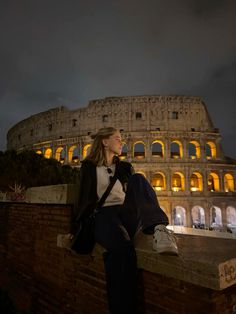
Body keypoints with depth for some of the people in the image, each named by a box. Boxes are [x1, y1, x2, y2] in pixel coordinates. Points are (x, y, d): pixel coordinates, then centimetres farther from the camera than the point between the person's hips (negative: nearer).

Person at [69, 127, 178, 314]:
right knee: (121, 248, -37)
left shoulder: (125, 167, 23)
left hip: (127, 214, 3)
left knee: (138, 179, -25)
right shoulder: (89, 166, 12)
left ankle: (159, 230, -38)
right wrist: (76, 225, -3)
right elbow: (86, 197, 7)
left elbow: (139, 193, 19)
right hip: (103, 214, -3)